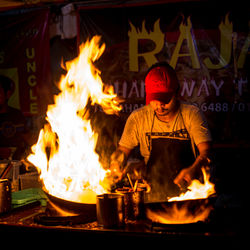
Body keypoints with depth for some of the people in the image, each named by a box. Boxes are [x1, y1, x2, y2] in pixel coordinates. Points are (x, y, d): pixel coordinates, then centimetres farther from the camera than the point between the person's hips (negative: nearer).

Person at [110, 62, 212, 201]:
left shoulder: (191, 114, -3)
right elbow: (123, 149, 9)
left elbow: (205, 151, -11)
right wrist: (116, 161, -15)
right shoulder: (138, 118, 1)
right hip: (153, 192, 2)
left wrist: (194, 169, -33)